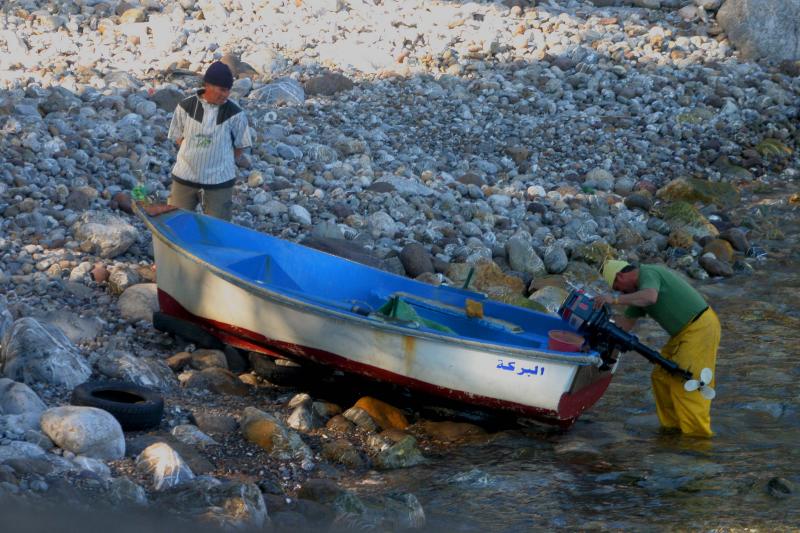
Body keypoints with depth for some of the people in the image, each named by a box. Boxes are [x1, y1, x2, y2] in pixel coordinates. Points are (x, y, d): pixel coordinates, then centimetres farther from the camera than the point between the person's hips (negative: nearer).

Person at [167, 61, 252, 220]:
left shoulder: (235, 114, -8)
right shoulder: (185, 107, -5)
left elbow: (240, 145, 2)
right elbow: (179, 137, 8)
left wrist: (223, 163, 2)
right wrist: (193, 155, 1)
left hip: (218, 181, -1)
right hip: (185, 177, 1)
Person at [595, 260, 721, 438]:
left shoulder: (648, 274, -13)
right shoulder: (639, 290, 18)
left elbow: (650, 297, -35)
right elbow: (626, 322, 21)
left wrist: (615, 299, -30)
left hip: (699, 328, -10)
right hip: (686, 330, 10)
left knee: (685, 382, -11)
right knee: (662, 376, 10)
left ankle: (697, 432, -6)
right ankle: (673, 424, 16)